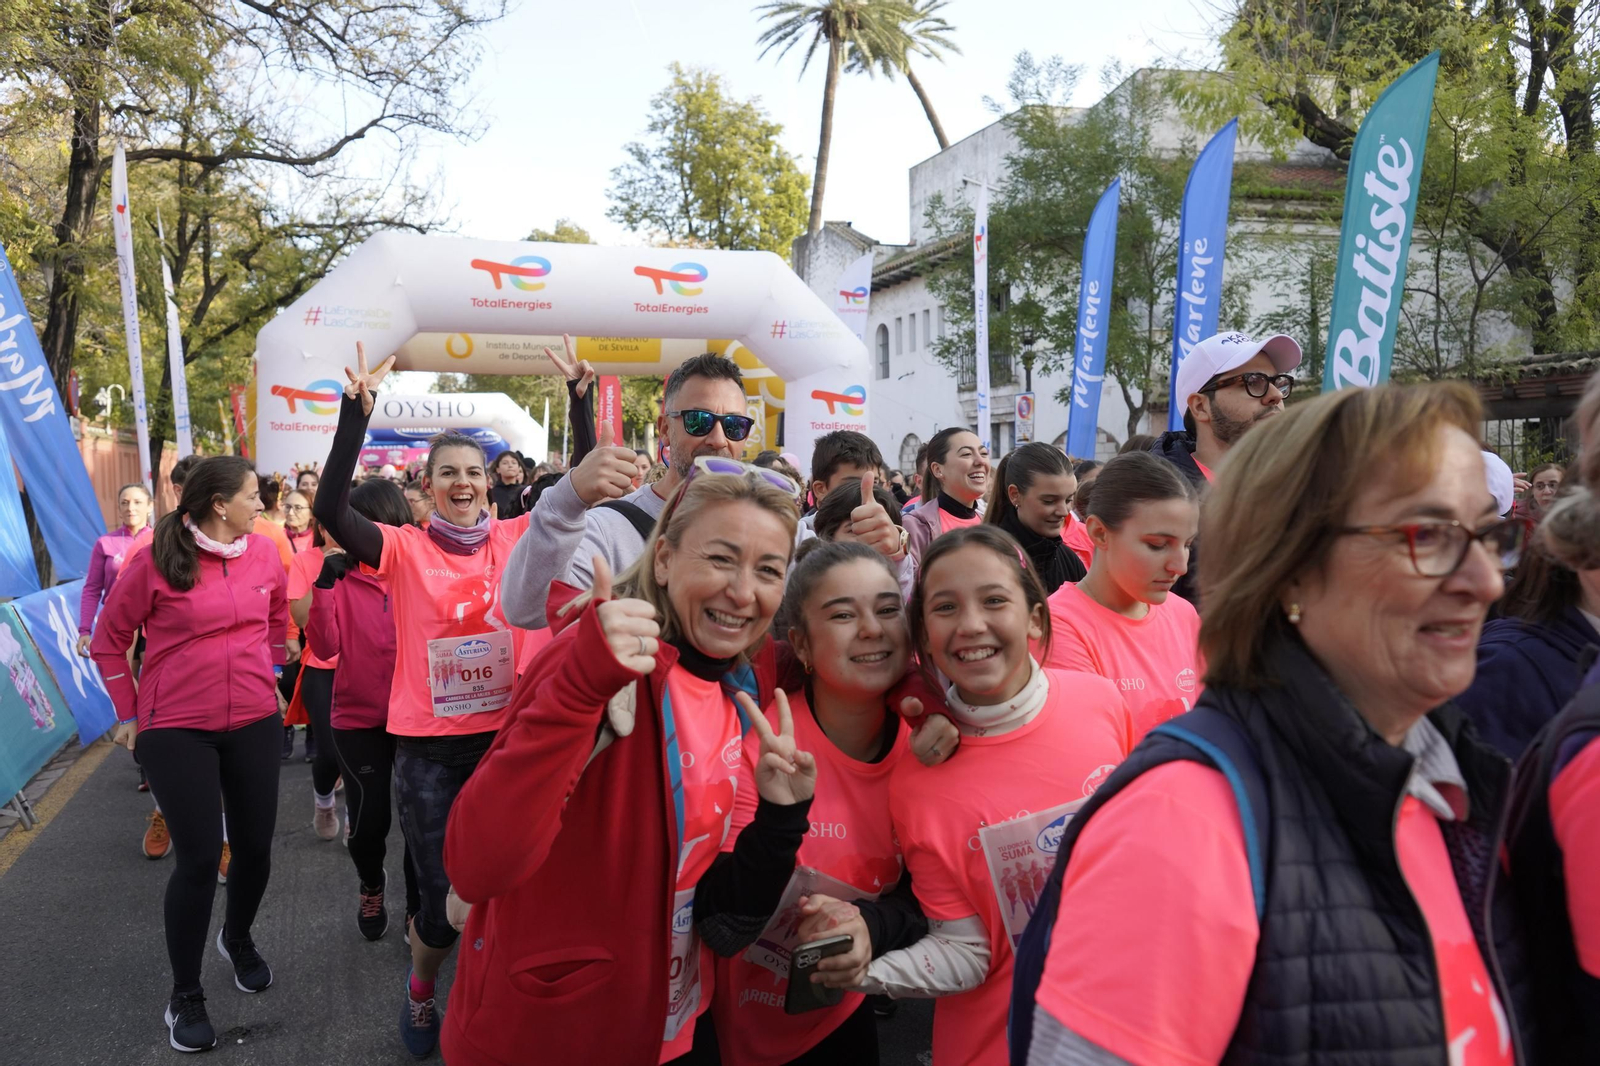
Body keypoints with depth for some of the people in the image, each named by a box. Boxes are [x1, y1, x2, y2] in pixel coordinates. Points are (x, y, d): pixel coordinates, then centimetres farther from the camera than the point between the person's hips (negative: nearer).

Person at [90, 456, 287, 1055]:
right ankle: (184, 994, 17)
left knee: (255, 847, 10)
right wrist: (129, 713, 2)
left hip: (255, 724, 4)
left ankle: (238, 938, 41)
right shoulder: (156, 561, -11)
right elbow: (109, 640, 1)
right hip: (176, 731, -4)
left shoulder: (263, 555, 0)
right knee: (200, 859, -3)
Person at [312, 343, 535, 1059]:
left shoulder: (515, 539, 1)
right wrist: (357, 409, -26)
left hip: (506, 737, 2)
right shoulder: (405, 549, -6)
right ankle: (421, 989, 39)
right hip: (428, 748, -2)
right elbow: (331, 510, -21)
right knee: (443, 905, 7)